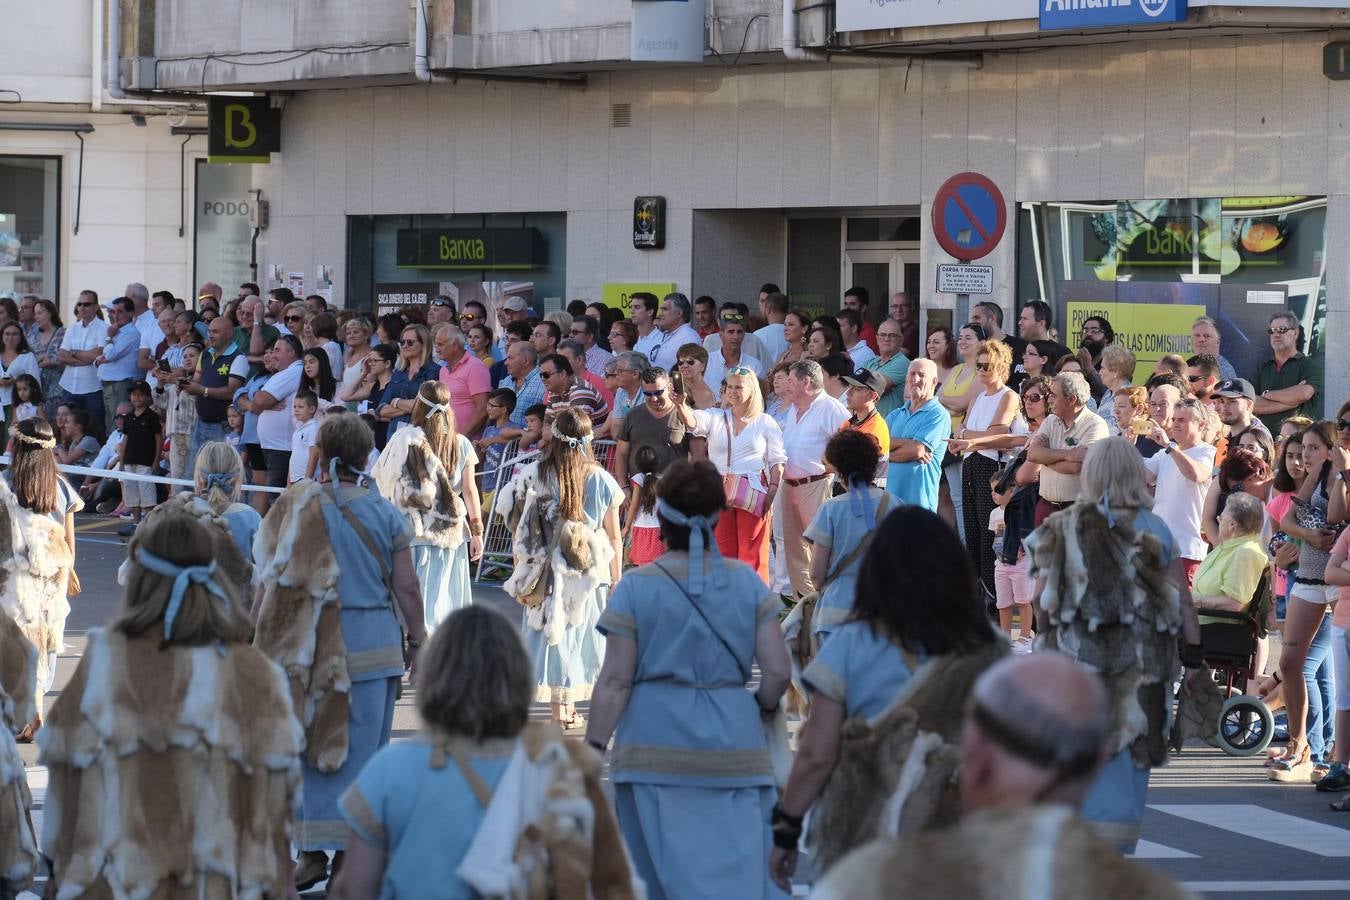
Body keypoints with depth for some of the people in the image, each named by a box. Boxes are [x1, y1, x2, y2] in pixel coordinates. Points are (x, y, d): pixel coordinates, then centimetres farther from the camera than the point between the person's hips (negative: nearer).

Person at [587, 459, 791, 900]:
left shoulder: (636, 587, -2)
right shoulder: (747, 583, 4)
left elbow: (615, 682, -5)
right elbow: (777, 671, 1)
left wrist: (592, 748, 0)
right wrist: (761, 709, 21)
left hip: (656, 746, -1)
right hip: (734, 747, 1)